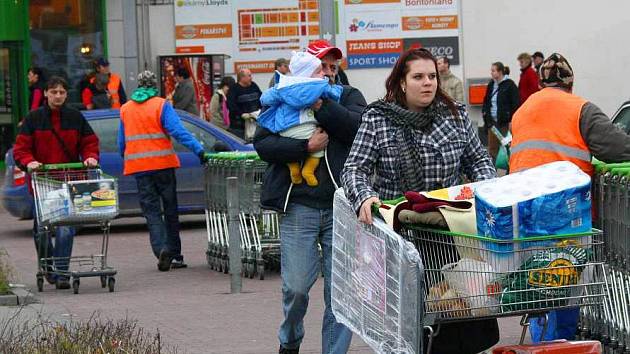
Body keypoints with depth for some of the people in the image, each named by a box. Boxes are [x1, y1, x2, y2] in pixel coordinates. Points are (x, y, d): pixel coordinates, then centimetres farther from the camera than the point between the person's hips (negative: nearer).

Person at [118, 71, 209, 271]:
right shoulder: (161, 106, -2)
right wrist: (199, 151, -19)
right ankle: (175, 255, 12)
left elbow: (121, 143, 13)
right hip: (163, 164, -2)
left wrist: (127, 160, 26)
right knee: (170, 211, 9)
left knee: (151, 212, 1)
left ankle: (162, 249, -20)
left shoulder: (125, 109, 10)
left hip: (138, 167, 2)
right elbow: (179, 132, -14)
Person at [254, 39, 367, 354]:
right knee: (296, 286, -2)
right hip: (299, 206, -1)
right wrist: (305, 147, -10)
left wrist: (320, 104, -12)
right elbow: (262, 143, 0)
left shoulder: (348, 96, 13)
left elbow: (359, 127, -7)